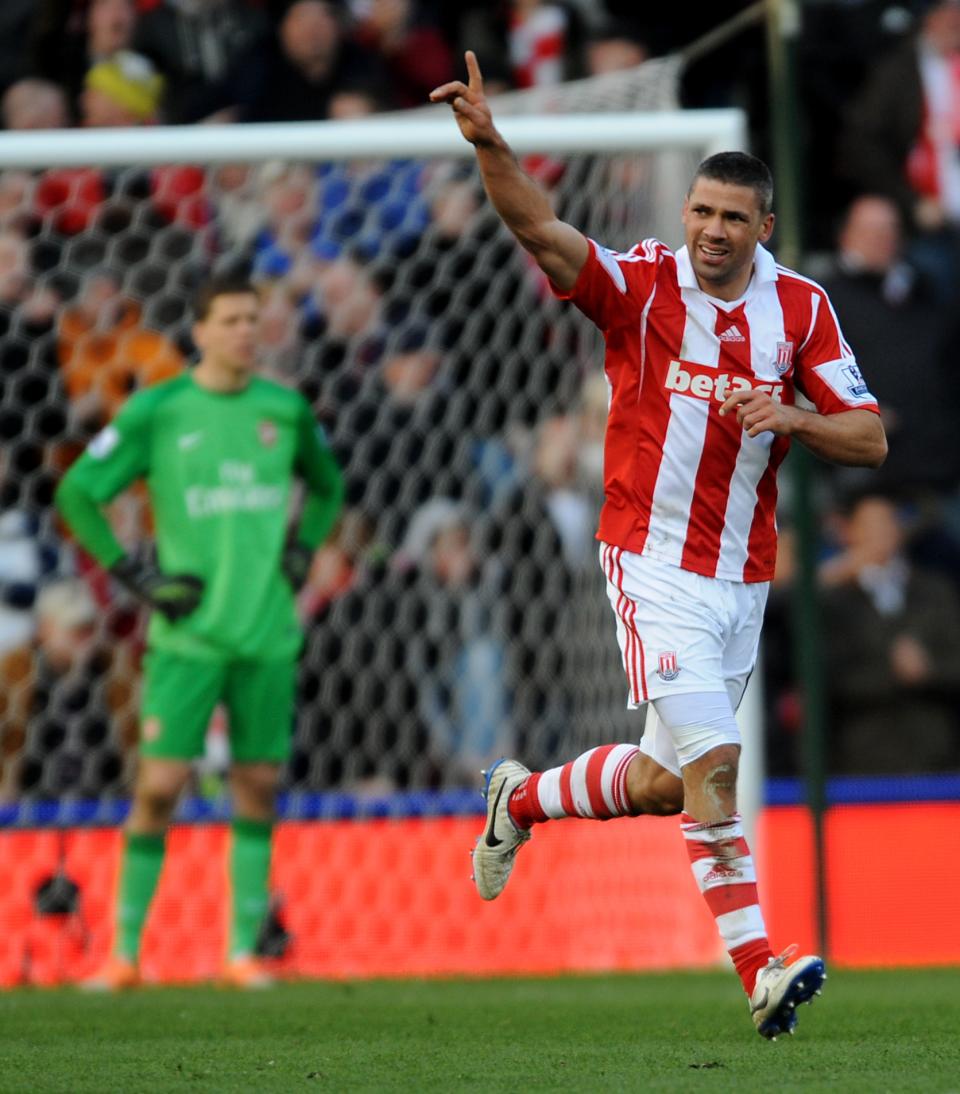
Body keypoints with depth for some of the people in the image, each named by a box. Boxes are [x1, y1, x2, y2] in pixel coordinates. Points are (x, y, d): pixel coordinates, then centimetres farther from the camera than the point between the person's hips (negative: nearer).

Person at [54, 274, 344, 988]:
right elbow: (77, 493, 0)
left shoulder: (284, 409, 7)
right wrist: (136, 577, -5)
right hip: (189, 633, -3)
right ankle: (125, 954, 1)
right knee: (160, 784, -8)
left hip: (268, 631, 3)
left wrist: (301, 554, 10)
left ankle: (244, 953, 12)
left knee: (259, 785, 4)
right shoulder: (156, 412, -3)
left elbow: (327, 486, 26)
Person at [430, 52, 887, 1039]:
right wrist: (487, 144, -41)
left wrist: (794, 417, -19)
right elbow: (539, 230, -23)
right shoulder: (641, 284, -8)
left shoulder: (801, 309, 2)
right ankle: (758, 972, -11)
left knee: (663, 783, 16)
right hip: (653, 562, -5)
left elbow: (870, 439, 2)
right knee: (711, 763, -17)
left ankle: (522, 800, 41)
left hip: (742, 576, 5)